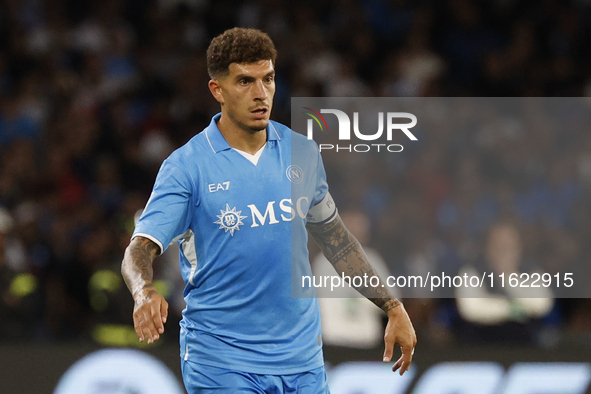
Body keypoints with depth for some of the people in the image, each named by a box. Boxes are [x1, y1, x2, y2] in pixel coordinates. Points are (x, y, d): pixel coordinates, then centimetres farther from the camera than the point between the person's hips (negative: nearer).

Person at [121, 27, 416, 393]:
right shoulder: (185, 167, -8)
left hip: (303, 359, 4)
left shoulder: (303, 153, 6)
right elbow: (141, 249, -15)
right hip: (222, 364, -4)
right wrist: (146, 293, -37)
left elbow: (334, 236, 18)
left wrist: (393, 307, 16)